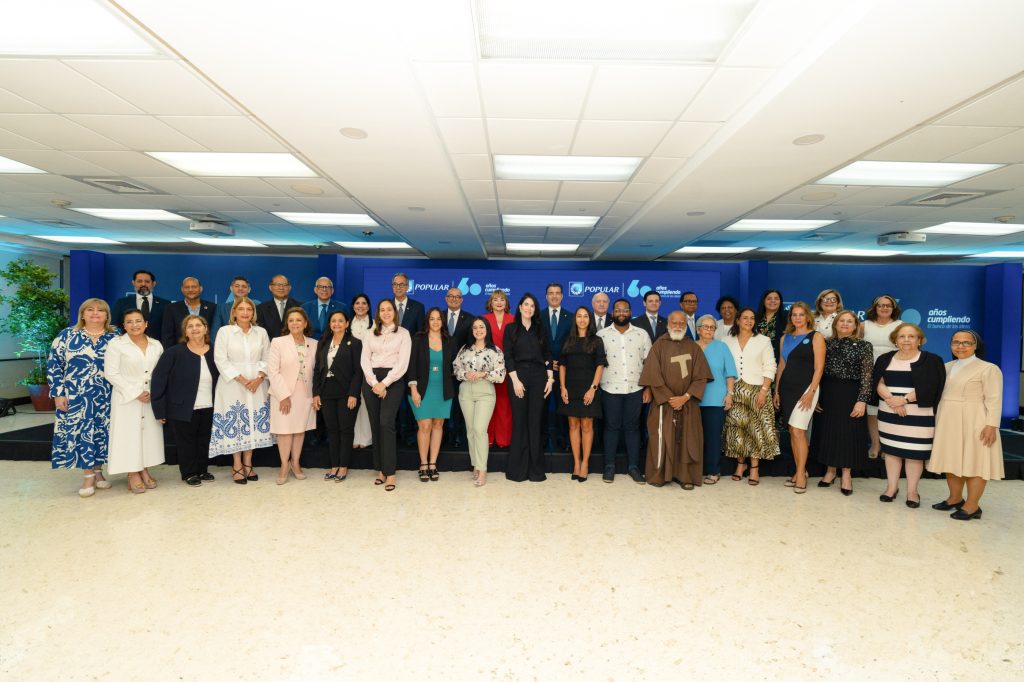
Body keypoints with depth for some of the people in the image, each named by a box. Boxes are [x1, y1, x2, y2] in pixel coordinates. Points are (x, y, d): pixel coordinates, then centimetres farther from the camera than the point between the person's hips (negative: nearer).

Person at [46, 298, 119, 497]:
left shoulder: (115, 338, 4)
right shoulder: (66, 335, 1)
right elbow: (53, 364, 0)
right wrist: (58, 393, -6)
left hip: (106, 397, 1)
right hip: (76, 397, -1)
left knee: (101, 433, 7)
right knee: (80, 432, 1)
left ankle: (98, 472, 21)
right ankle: (88, 477, 11)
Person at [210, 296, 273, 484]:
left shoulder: (261, 332, 7)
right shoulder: (224, 331, -1)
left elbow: (267, 358, 7)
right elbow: (221, 360, -7)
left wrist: (259, 378, -9)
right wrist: (241, 379, -14)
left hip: (257, 385, 3)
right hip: (232, 384, -2)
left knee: (254, 423, 5)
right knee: (234, 423, 0)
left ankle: (248, 463, 15)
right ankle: (237, 466, 9)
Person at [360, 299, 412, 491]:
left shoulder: (403, 333, 4)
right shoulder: (371, 334, 14)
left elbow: (403, 363, -5)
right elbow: (364, 360, 5)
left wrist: (384, 383, -13)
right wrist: (374, 383, -9)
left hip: (393, 380, -4)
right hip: (371, 381, 4)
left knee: (386, 424, -14)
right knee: (375, 425, 4)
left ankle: (390, 472, -9)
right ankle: (380, 469, 13)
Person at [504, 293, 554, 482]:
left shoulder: (541, 329, 12)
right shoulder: (511, 329, 6)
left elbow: (548, 355, 9)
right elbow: (508, 357, -1)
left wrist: (550, 378, -1)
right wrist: (515, 380, -10)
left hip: (539, 376, 1)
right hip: (518, 376, -1)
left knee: (535, 422, 2)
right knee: (519, 421, -1)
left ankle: (535, 468, 9)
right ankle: (518, 468, 8)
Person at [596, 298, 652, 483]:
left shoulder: (642, 334, 5)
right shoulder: (602, 334, 2)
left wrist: (648, 388, 0)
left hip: (635, 389, 1)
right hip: (610, 389, -1)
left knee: (632, 427, 8)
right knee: (611, 426, 5)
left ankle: (633, 466, 16)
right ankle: (609, 466, 13)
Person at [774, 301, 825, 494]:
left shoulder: (816, 337, -2)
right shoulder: (785, 338, 13)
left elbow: (819, 368, -7)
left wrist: (811, 392, -14)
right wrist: (777, 390, 10)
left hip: (805, 388, -5)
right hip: (787, 388, 5)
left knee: (798, 431, -10)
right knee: (792, 432, 8)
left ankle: (801, 474, 1)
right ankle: (800, 472, 18)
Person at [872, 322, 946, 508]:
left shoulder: (931, 361, -1)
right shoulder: (885, 359, 8)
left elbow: (928, 388, -11)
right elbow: (878, 383, -1)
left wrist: (904, 399, -18)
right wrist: (891, 399, -17)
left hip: (918, 415, -3)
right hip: (889, 414, 3)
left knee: (914, 452, 1)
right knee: (891, 449, 8)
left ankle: (912, 491, 13)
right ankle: (892, 487, 19)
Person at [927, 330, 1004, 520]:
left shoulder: (988, 369, -6)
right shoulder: (946, 367, 12)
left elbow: (994, 400, -11)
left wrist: (991, 425, -17)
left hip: (973, 422, -6)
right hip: (948, 421, 6)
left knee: (974, 462, -1)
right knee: (952, 460, 12)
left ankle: (972, 506, 5)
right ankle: (955, 498, 23)